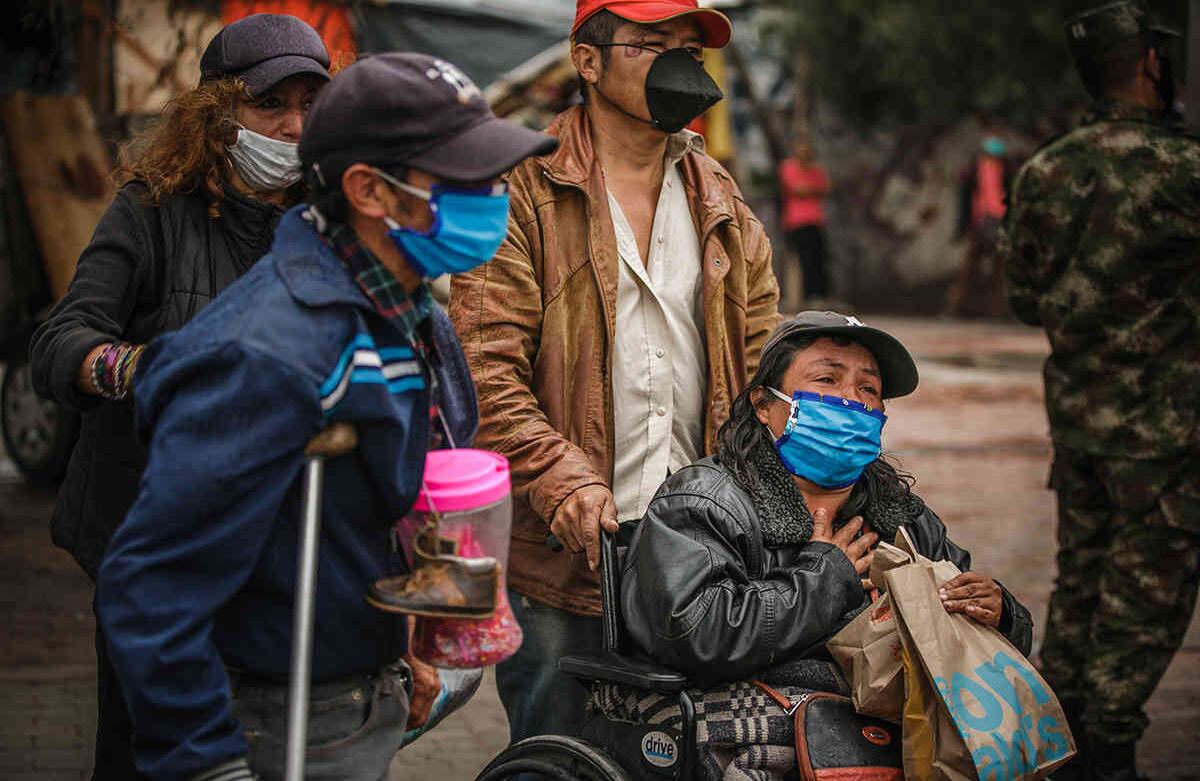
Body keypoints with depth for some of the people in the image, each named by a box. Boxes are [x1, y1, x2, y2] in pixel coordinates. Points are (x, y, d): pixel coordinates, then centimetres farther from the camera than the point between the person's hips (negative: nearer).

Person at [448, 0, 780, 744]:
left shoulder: (721, 203, 14)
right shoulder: (527, 193, -4)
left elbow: (768, 364, 14)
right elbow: (484, 368, -11)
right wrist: (560, 480, -23)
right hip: (561, 561, -4)